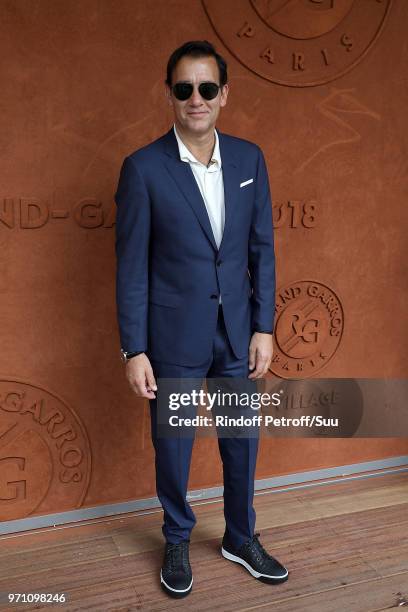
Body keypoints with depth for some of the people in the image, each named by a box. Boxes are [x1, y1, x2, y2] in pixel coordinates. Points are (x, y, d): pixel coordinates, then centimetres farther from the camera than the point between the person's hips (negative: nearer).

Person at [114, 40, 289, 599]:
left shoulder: (249, 159, 1)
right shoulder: (143, 168, -10)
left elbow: (262, 249, 4)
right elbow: (131, 267, -8)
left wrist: (264, 327, 0)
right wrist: (134, 350, -9)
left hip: (237, 332, 3)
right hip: (174, 336, -3)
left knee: (242, 440, 16)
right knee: (173, 447, 13)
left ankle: (241, 538, 40)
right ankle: (177, 542, 39)